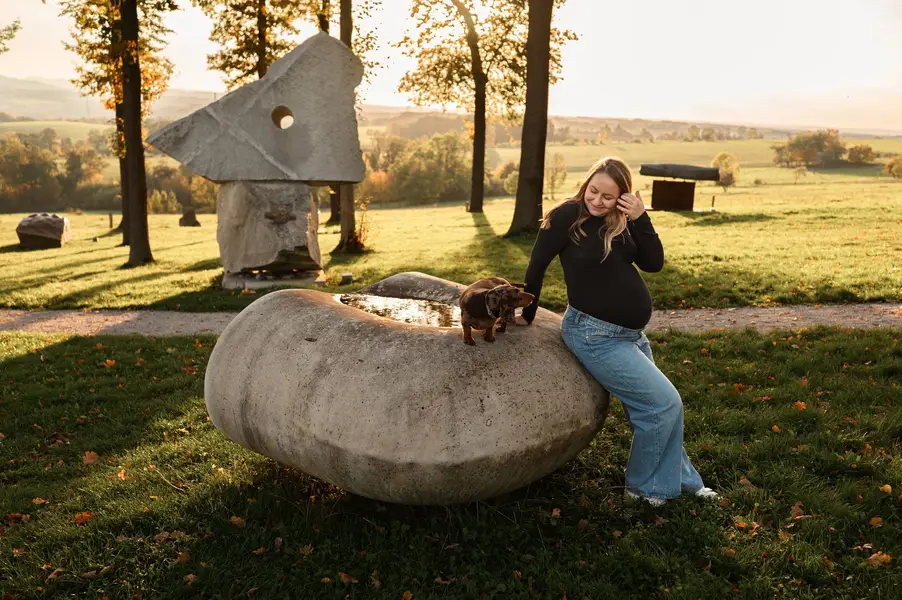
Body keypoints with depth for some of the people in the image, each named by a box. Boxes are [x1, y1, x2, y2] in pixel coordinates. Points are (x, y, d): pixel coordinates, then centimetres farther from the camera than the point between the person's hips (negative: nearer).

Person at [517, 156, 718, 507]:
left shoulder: (622, 222, 2)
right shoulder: (567, 216, -15)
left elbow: (654, 263, -3)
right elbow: (537, 266, -8)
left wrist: (640, 218, -15)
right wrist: (528, 315, 1)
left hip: (629, 333, 7)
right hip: (595, 335, -7)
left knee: (651, 408, 19)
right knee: (665, 403, -6)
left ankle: (680, 479, 38)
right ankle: (643, 487, 12)